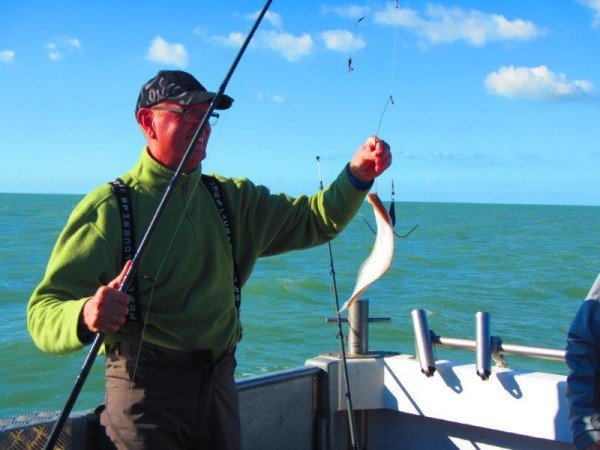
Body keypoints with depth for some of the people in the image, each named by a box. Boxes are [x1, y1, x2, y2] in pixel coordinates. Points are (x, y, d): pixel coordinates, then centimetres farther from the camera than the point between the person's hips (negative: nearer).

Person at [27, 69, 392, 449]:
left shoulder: (230, 197, 9)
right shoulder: (109, 207, -9)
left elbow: (314, 221, 6)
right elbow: (43, 312, -15)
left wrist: (357, 175, -12)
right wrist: (85, 316, -38)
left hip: (219, 383, 5)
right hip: (145, 389, -5)